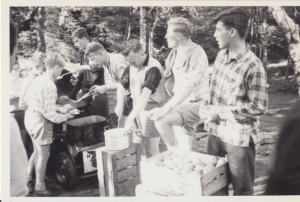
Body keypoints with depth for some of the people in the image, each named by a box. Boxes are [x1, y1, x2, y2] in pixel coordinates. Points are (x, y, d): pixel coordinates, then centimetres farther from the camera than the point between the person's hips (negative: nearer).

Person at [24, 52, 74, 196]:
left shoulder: (37, 79, 3)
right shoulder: (50, 86, -23)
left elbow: (27, 98, 13)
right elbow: (50, 114, -23)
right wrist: (65, 117, -9)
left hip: (30, 118, 9)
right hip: (40, 122, -9)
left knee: (37, 152, 24)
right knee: (44, 155, 5)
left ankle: (28, 181, 34)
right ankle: (40, 188, 17)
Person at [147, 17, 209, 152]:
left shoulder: (196, 53, -20)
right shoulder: (175, 52, 5)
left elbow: (189, 86, -31)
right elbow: (169, 75, 21)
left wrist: (166, 109, -37)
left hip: (195, 105, -8)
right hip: (181, 103, 8)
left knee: (162, 120, -28)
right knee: (184, 149, 9)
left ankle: (174, 152, -9)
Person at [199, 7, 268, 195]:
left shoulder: (253, 66, -21)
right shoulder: (221, 55, 2)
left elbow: (259, 107, -20)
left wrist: (221, 111, -20)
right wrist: (206, 105, -4)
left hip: (239, 138, -7)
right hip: (215, 132, 7)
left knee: (242, 189, 11)